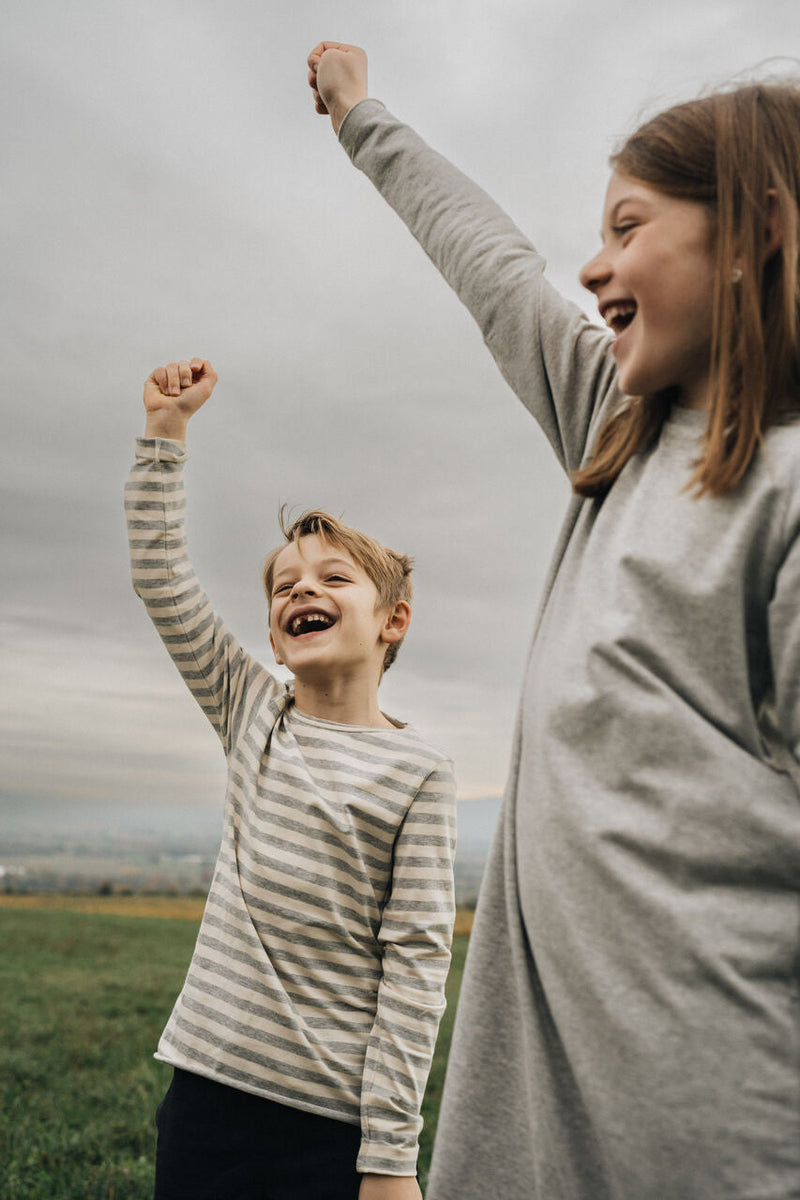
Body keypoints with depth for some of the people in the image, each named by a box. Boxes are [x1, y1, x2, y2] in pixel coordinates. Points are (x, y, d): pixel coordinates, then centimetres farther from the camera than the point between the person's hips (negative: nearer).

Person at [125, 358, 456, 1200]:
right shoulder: (251, 714, 4)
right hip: (208, 1081, 4)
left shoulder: (418, 773, -8)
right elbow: (161, 579, 2)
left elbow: (416, 963, -10)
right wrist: (164, 431, 0)